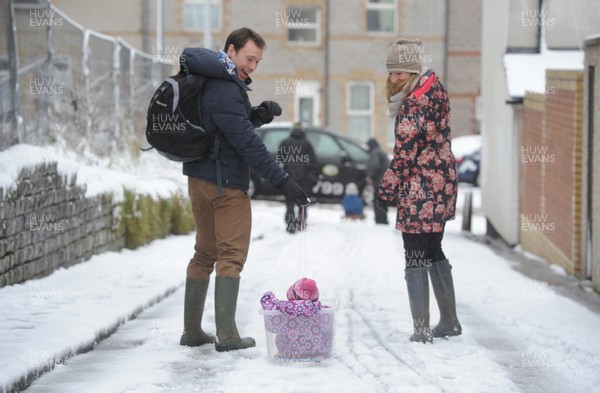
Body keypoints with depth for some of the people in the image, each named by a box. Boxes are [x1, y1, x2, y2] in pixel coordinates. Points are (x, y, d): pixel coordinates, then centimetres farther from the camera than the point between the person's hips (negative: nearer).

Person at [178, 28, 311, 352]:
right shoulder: (225, 90, -19)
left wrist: (256, 115, -3)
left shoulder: (212, 82, 12)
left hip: (199, 178, 10)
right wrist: (282, 180, -22)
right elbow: (246, 142, -22)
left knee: (205, 254, 14)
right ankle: (226, 335, -10)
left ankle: (192, 331, 16)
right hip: (225, 182, -10)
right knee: (232, 256, -6)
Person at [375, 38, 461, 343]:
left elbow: (405, 154, -18)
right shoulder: (434, 87, 9)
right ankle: (450, 322, 26)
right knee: (434, 252, 19)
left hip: (420, 192, -10)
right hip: (442, 182, 10)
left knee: (415, 258, -4)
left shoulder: (414, 104, -20)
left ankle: (421, 330, -2)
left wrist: (385, 190, -11)